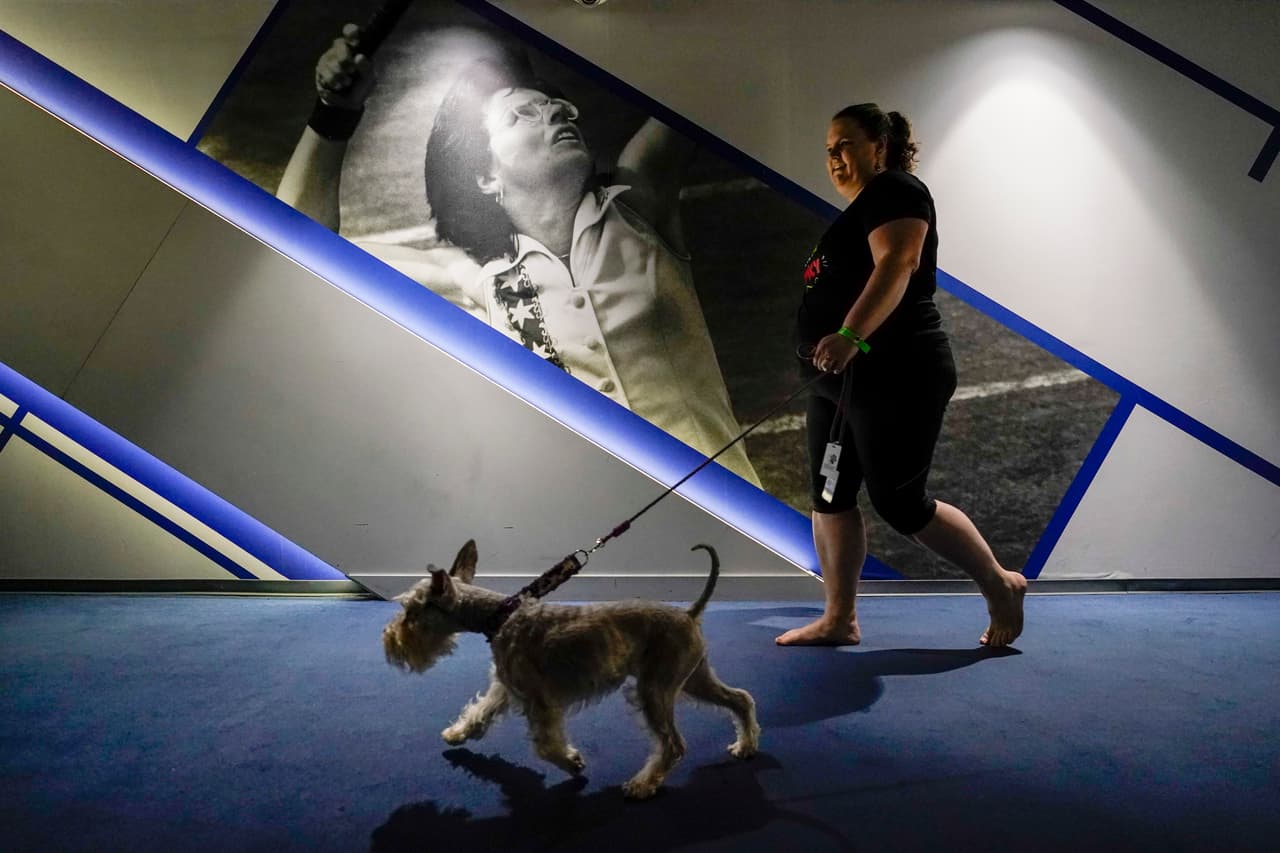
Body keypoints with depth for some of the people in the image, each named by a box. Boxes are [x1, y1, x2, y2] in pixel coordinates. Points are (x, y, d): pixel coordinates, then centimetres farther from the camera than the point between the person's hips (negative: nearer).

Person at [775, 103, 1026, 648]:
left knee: (899, 502, -7)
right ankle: (839, 619, 13)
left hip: (894, 377, -10)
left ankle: (1000, 584, 12)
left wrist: (850, 335, -37)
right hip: (843, 380, 10)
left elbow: (897, 264, -24)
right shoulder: (861, 209, 23)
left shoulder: (895, 191, -7)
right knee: (830, 496, 6)